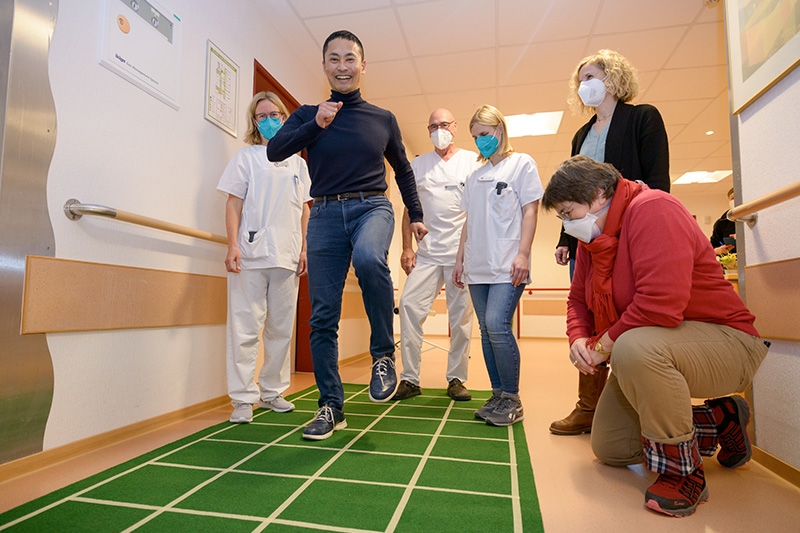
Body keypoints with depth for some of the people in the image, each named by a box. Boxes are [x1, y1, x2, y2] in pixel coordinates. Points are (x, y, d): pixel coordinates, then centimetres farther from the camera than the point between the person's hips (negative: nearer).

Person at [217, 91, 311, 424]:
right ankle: (243, 399, 6)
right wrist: (232, 245, -8)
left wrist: (305, 249, 7)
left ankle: (272, 391, 20)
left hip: (287, 256, 3)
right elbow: (234, 203, 3)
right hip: (250, 254, -3)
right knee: (245, 328, -3)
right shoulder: (246, 157, 10)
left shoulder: (298, 163, 19)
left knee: (281, 328, 7)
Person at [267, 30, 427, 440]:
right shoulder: (307, 115, 12)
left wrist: (416, 216, 21)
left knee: (369, 259, -38)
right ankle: (331, 406, 14)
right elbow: (274, 152, -2)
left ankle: (383, 354, -15)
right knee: (322, 317, -1)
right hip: (325, 213, 2)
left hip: (372, 206, -1)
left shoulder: (384, 119, 13)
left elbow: (403, 170, 23)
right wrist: (315, 125, -12)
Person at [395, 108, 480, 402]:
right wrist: (407, 248, 4)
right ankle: (410, 378, 0)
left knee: (461, 314, 1)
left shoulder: (473, 161, 9)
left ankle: (456, 378, 15)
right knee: (410, 304, -10)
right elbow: (409, 209, 14)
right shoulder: (417, 164, 15)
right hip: (427, 251, 2)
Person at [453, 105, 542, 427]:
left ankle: (512, 399, -2)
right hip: (478, 266, 6)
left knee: (496, 325, -16)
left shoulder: (522, 163, 7)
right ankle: (498, 395, 14)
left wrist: (523, 254, -13)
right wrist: (460, 259, 15)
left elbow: (530, 210, -2)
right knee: (486, 329, 4)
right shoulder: (475, 176, 22)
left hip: (507, 265, -6)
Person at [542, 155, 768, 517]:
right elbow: (578, 300, 11)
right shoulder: (591, 237, 5)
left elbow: (661, 303, -36)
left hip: (724, 343, -9)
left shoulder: (652, 208, -23)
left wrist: (602, 346, -23)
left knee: (636, 348, -42)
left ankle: (682, 472, -17)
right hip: (648, 353, 9)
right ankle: (719, 420, 21)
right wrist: (578, 339, -10)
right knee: (608, 449, 10)